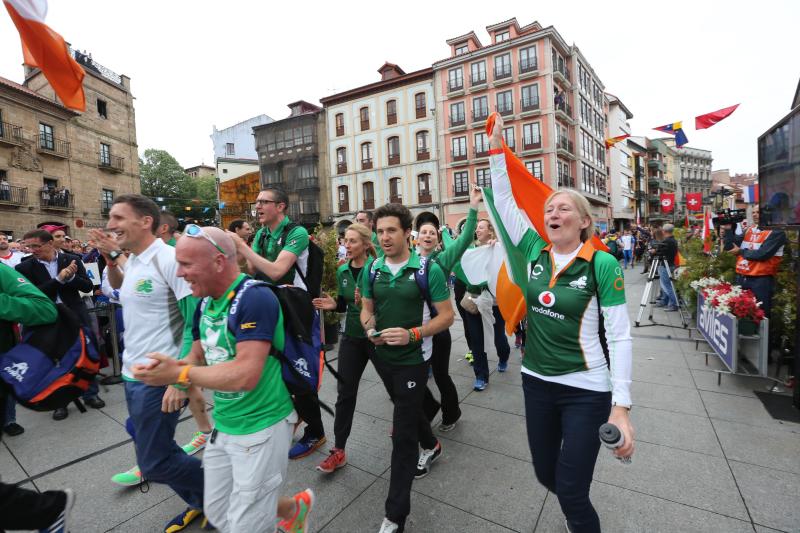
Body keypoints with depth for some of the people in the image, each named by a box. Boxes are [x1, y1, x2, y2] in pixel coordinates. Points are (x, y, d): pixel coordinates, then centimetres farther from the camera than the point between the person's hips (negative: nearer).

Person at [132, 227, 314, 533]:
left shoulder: (255, 298, -25)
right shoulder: (206, 302, 4)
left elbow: (246, 375, -30)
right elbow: (197, 355, 11)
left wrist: (178, 374, -22)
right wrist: (174, 375, -10)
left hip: (261, 427, -8)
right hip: (223, 426, 9)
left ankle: (298, 505, 38)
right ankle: (294, 508, 42)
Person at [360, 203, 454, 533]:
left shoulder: (428, 269, -16)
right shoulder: (373, 269, -1)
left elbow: (447, 316, -13)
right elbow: (366, 308, 10)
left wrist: (412, 334, -26)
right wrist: (370, 327, -12)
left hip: (412, 359, -6)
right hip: (383, 356, 6)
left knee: (403, 434, -1)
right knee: (408, 408, 28)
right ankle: (431, 446, 58)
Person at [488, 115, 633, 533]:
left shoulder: (602, 265, -12)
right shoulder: (534, 252, -1)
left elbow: (620, 336, -13)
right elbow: (505, 201, 0)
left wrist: (621, 406, -17)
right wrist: (497, 149, -2)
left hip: (586, 390, -4)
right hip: (537, 382, 5)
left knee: (571, 492, 4)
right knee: (546, 474, 21)